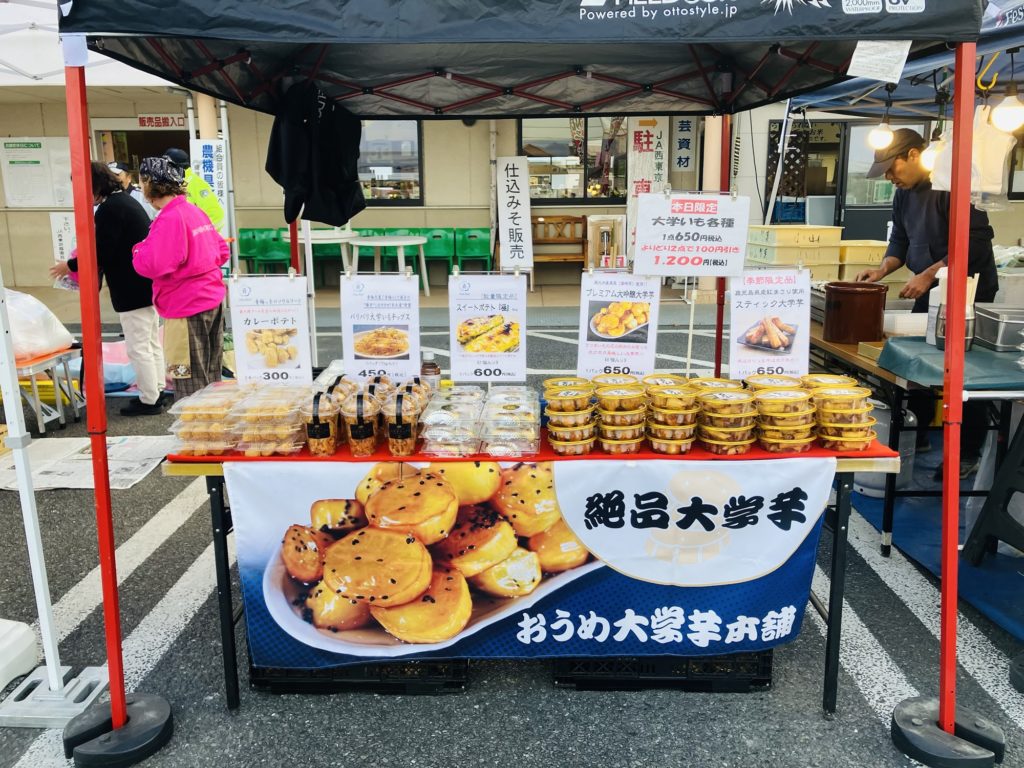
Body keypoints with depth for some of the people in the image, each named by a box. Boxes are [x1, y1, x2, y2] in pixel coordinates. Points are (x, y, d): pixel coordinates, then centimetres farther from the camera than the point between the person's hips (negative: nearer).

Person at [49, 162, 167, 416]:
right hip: (147, 285, 10)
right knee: (151, 342, 16)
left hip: (132, 291, -10)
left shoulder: (109, 209, -17)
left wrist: (70, 266, -5)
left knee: (138, 347, -2)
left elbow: (101, 254, -20)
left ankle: (149, 400, 5)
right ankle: (157, 392, 24)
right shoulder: (126, 200, 14)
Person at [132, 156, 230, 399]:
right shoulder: (195, 211, 10)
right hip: (213, 300, 9)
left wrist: (139, 250, -4)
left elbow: (153, 266, -24)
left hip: (186, 308, -9)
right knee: (211, 378, 18)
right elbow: (222, 251, 16)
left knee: (189, 384, -1)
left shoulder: (169, 218, -17)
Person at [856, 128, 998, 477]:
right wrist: (882, 270, -2)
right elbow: (901, 240, 15)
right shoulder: (904, 193, 8)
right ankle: (917, 433, 28)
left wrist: (929, 274, -24)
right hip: (929, 290, 8)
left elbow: (975, 241, -23)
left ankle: (968, 454, 9)